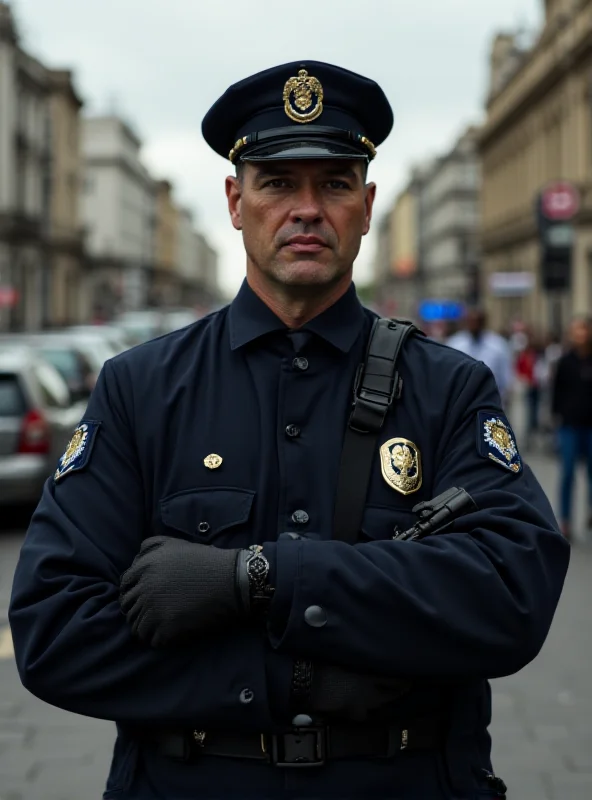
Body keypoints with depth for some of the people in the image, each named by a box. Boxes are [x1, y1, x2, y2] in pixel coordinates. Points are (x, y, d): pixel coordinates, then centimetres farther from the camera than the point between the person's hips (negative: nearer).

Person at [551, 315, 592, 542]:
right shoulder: (565, 361, -1)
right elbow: (557, 389, 3)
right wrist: (557, 414, -3)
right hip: (570, 424, -1)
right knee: (568, 472, -2)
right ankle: (565, 521, 3)